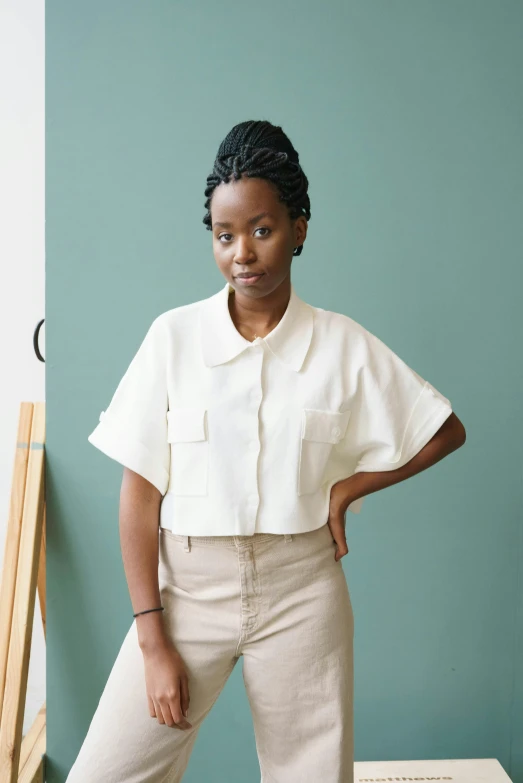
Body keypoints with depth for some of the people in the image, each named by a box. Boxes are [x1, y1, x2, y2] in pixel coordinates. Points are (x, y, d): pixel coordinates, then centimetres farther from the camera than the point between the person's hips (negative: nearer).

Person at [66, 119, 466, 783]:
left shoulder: (343, 344, -3)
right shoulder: (174, 335, -6)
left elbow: (445, 431, 8)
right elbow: (140, 491, -6)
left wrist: (346, 486, -3)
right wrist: (153, 641, -6)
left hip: (301, 587, 1)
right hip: (187, 584, 0)